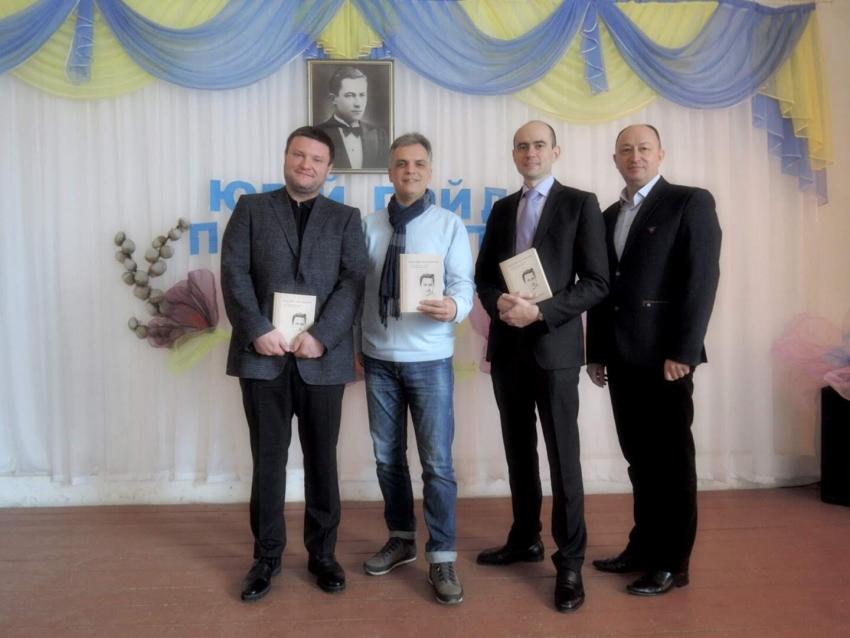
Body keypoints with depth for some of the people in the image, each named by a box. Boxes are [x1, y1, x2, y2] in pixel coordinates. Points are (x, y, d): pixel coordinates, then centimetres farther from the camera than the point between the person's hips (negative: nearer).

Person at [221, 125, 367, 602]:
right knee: (268, 459, 8)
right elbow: (234, 272, 0)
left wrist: (322, 336, -15)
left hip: (323, 357, 0)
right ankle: (268, 555, 22)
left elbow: (354, 282, -2)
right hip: (263, 354, 0)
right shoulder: (251, 209, 11)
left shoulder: (345, 219, 11)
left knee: (322, 459, 9)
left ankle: (323, 553, 24)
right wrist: (257, 330, -13)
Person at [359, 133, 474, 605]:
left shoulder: (449, 225, 1)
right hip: (378, 359, 3)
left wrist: (453, 308, -29)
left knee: (437, 461, -1)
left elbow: (463, 284, -7)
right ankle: (401, 539, 30)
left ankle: (441, 558, 10)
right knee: (387, 456, 12)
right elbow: (356, 285, 7)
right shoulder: (370, 226, 7)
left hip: (429, 360, -3)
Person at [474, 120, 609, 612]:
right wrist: (499, 304, -9)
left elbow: (596, 284, -8)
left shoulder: (580, 203, -2)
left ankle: (570, 561, 11)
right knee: (519, 449, 14)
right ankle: (525, 538, 29)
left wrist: (540, 311, -19)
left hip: (554, 344, -5)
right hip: (507, 344, 5)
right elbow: (483, 274, 13)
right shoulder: (502, 208, 14)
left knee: (562, 455, 0)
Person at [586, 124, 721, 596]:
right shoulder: (609, 216, 17)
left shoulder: (690, 202, -2)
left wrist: (682, 352, -17)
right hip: (622, 358, 6)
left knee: (672, 460, 3)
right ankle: (644, 547, 25)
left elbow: (702, 279, -11)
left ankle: (673, 563, 14)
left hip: (664, 356, -6)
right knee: (639, 459, 13)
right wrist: (597, 352, 11)